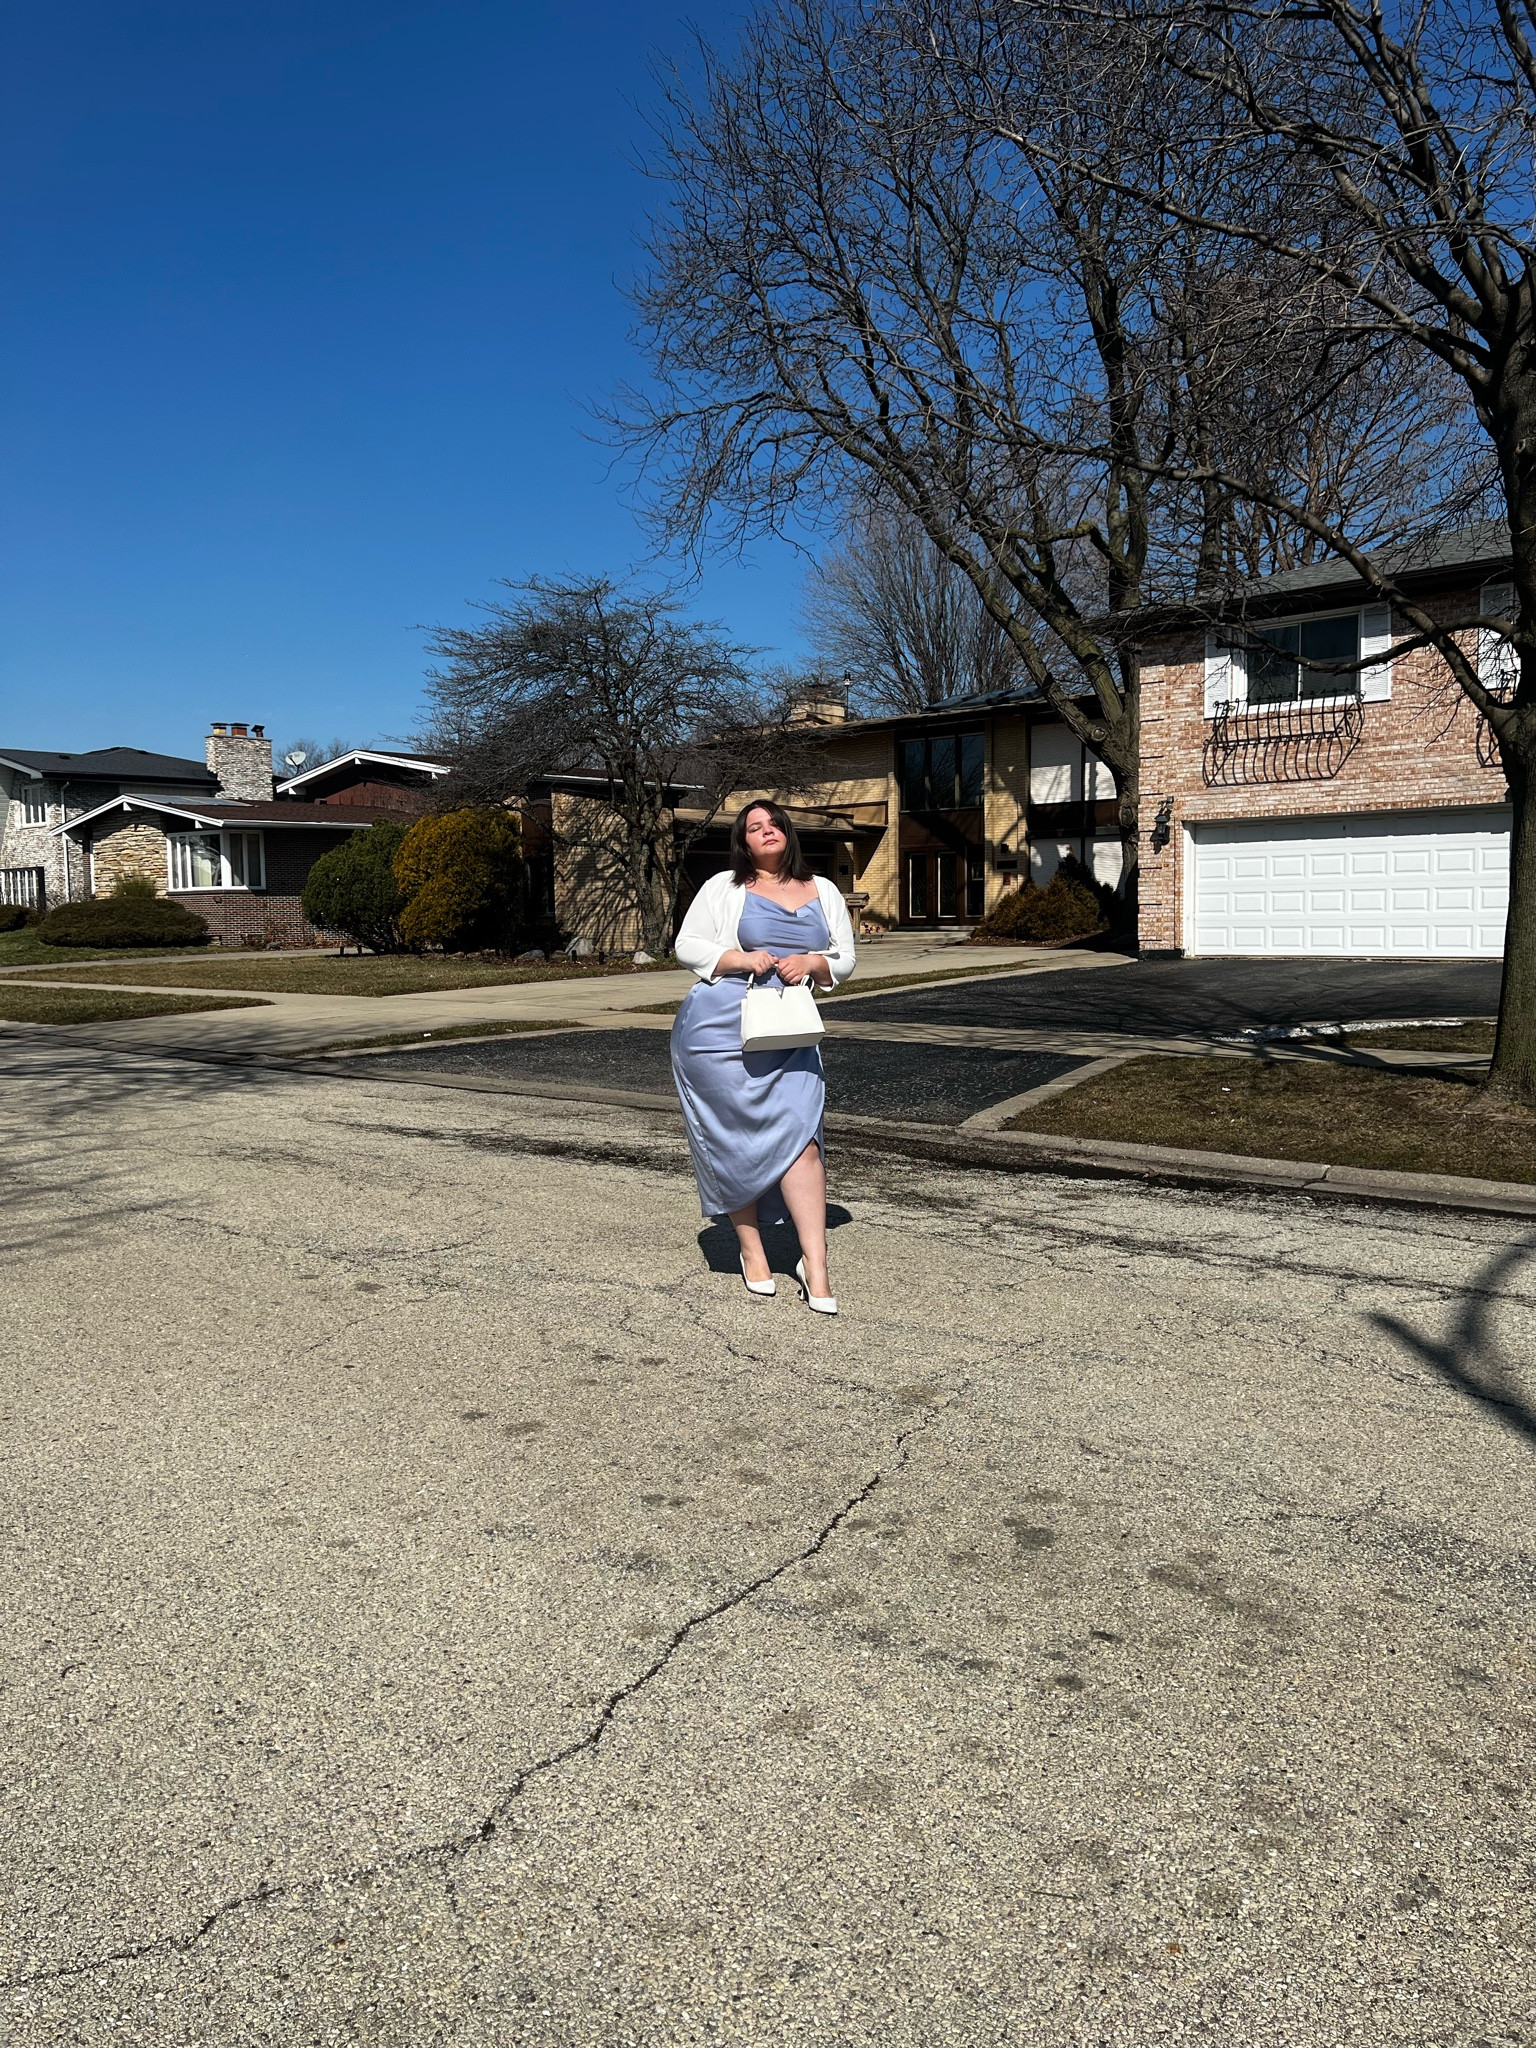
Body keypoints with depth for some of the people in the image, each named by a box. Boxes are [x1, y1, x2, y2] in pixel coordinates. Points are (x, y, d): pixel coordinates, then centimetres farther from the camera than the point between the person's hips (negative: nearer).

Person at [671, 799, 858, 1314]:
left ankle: (814, 1263, -7)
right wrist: (742, 959, -13)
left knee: (800, 1134, -11)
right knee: (734, 1138, 2)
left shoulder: (823, 892, 15)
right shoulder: (723, 887, 6)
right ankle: (751, 1249, 19)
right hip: (718, 1031, -2)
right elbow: (688, 946, 2)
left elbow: (845, 958, 15)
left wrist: (811, 962, -6)